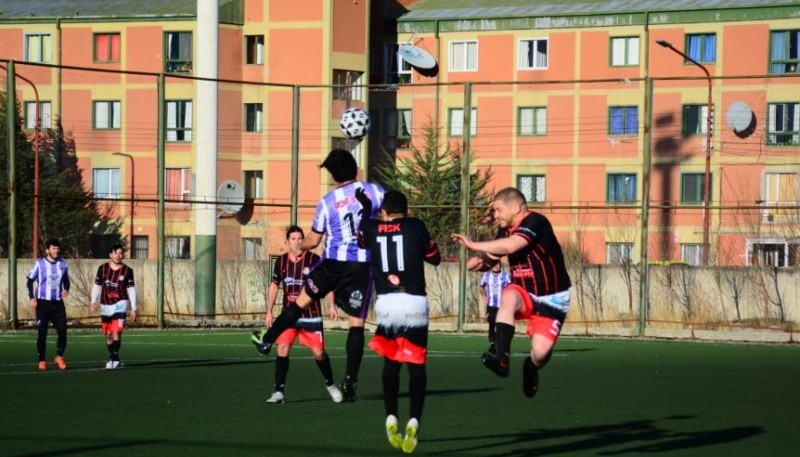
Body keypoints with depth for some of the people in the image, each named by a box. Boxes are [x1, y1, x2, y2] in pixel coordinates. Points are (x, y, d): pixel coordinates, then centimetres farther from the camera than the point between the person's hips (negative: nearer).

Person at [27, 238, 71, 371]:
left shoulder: (62, 264, 6)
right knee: (42, 332, -2)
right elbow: (30, 280, 1)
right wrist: (32, 298, -9)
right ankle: (42, 360, 7)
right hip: (42, 302, -3)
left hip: (58, 302, 3)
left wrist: (66, 289, -3)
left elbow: (66, 280, 19)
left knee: (62, 330, -5)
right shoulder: (40, 263, -4)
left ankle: (59, 356, 13)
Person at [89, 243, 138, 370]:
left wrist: (133, 308, 0)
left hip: (120, 304, -3)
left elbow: (131, 289, 2)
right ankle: (114, 359, 22)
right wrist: (93, 301, -2)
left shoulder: (127, 270, -2)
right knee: (108, 334, 8)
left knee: (116, 332, -18)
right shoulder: (102, 268, 1)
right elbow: (97, 286, 8)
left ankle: (113, 358, -18)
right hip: (105, 305, 3)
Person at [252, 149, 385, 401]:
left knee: (302, 300, 20)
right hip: (362, 266, 0)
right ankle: (350, 382, -3)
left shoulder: (327, 202, -3)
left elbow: (313, 240, 5)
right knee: (356, 323, 2)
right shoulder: (374, 191, -3)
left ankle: (266, 340, 33)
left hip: (333, 262, 0)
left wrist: (302, 246, 26)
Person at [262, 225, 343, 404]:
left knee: (319, 352, -2)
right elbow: (274, 286, 15)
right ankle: (279, 391, -6)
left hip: (311, 314, -2)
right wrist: (269, 312, 13)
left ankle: (330, 384, 22)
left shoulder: (313, 260, -6)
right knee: (282, 348, -12)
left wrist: (331, 305, -11)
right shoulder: (281, 261, 4)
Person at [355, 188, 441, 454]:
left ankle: (391, 417, 8)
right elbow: (435, 258, 15)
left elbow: (361, 240, 32)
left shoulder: (372, 229, 8)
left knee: (391, 362, 20)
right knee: (416, 364, 6)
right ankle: (414, 419, -11)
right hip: (415, 303, -2)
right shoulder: (416, 226, 3)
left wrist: (366, 210, 43)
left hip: (385, 303, 2)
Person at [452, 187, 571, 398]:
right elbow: (492, 257, 16)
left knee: (541, 351, -20)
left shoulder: (535, 222, -21)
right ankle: (502, 359, -38)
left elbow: (510, 246, -37)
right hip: (524, 293, 5)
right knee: (508, 296, -33)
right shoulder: (505, 230, 4)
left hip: (551, 298, -5)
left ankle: (530, 369, 18)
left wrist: (473, 245, -29)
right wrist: (480, 262, -9)